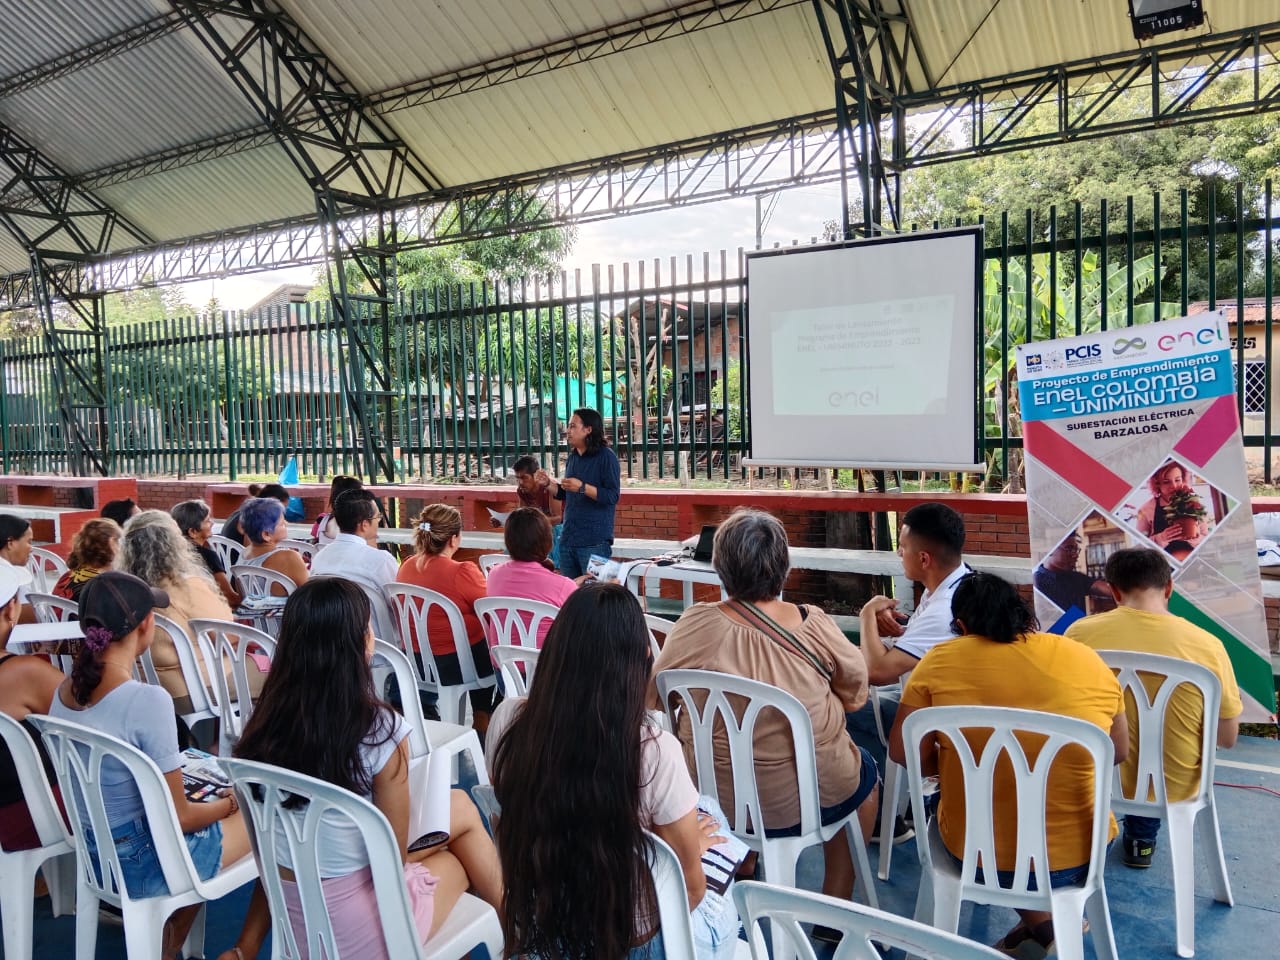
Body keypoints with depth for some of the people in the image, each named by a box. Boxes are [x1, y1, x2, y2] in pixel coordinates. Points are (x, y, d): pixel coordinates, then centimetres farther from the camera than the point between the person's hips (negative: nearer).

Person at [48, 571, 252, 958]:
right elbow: (179, 817, -21)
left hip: (95, 850, 7)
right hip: (145, 863, -7)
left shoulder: (64, 690, -4)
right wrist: (230, 804, -2)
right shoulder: (147, 701, -28)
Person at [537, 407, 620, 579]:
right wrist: (548, 484, 4)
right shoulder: (572, 458, 12)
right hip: (568, 538, 8)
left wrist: (582, 487, -25)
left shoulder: (606, 457, -10)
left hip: (595, 541, -7)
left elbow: (612, 496, -17)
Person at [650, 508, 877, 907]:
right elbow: (855, 696, -3)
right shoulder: (815, 626, -17)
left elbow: (654, 696, -5)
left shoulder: (696, 624, -17)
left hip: (713, 796, 2)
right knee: (866, 772, 31)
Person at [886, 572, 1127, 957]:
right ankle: (1056, 918, 28)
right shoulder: (1088, 660, -3)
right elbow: (1119, 751, 9)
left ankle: (1038, 922, 21)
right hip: (1077, 852, 3)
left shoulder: (940, 661, -9)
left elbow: (903, 752, -6)